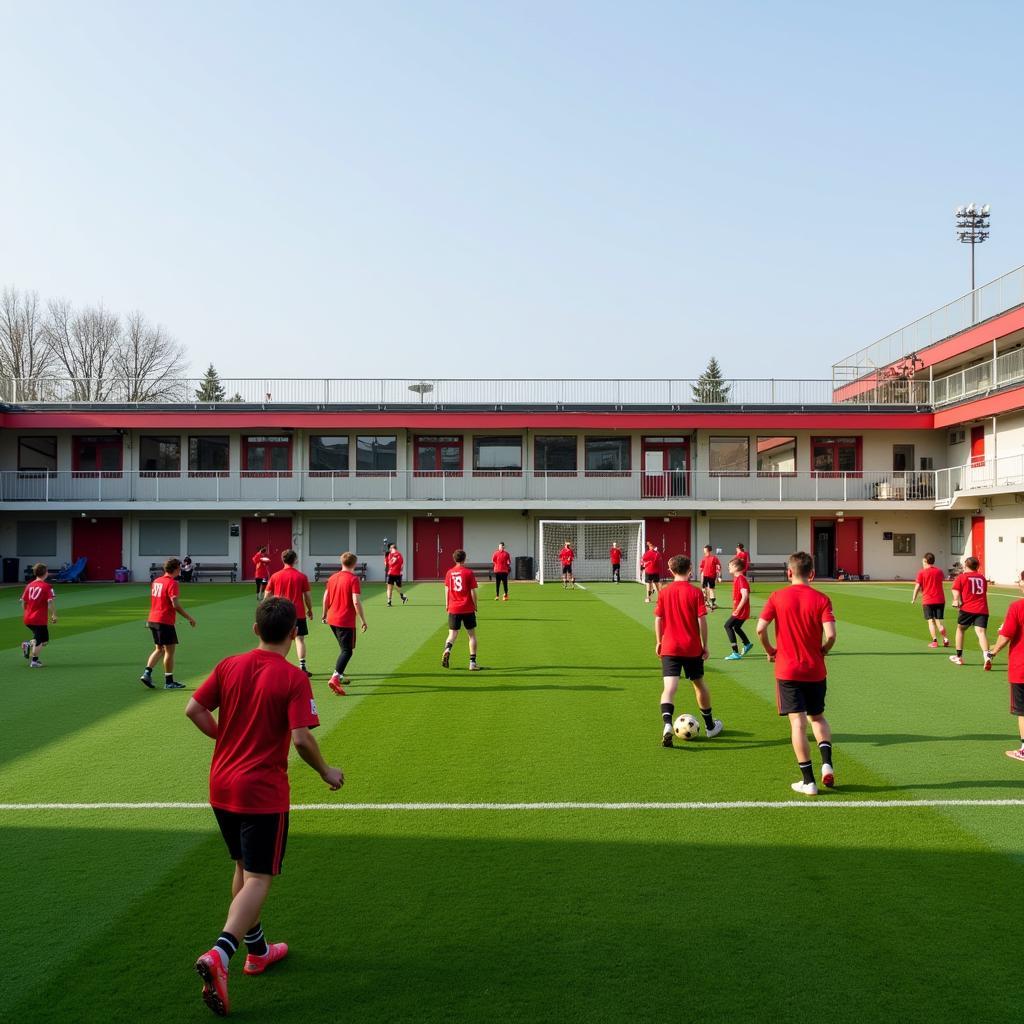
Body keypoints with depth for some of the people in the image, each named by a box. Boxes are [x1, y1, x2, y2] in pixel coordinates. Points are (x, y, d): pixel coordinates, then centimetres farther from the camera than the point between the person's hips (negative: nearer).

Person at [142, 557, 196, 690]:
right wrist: (189, 618, -13)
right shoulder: (172, 583, -14)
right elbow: (175, 604, -20)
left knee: (159, 649, 18)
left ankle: (147, 673, 4)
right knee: (169, 650, 1)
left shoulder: (156, 581, 11)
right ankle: (169, 682, 5)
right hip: (165, 621, -8)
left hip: (153, 619, 8)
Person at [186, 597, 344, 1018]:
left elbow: (194, 709, 1)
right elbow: (301, 738, -21)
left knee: (244, 868, 21)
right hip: (263, 792, -6)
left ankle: (257, 950, 35)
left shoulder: (229, 666, -1)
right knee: (259, 878, 1)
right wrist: (327, 772, -5)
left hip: (222, 786, 6)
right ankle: (219, 954, -17)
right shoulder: (294, 679, -16)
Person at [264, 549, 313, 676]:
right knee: (300, 639, 3)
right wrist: (310, 610, 11)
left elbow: (266, 596, 4)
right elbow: (307, 596, -3)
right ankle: (302, 667, -3)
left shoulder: (275, 576, 0)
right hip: (298, 613, -2)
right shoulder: (302, 576, -5)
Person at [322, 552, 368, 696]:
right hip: (346, 621, -7)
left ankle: (340, 676, 27)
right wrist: (363, 620, -12)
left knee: (343, 648, 23)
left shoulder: (333, 578, 7)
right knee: (347, 651, -3)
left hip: (332, 619, 7)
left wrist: (325, 614, 28)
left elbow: (326, 597, 14)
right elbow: (356, 602, -18)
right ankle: (335, 678, -18)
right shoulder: (353, 579, -13)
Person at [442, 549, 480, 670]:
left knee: (452, 634, 7)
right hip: (468, 609, -2)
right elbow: (473, 592, -6)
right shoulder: (469, 572, -6)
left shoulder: (449, 573, 3)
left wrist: (447, 605, 15)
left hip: (453, 609, 2)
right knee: (472, 635, 9)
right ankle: (472, 663, 7)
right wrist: (475, 606, 5)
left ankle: (447, 650, -24)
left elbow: (446, 590, 5)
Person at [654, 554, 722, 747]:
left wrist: (658, 642, 14)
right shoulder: (695, 592, -7)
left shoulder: (664, 593, -1)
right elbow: (702, 620, -8)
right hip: (692, 648, 0)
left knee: (669, 687, -7)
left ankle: (667, 724, -31)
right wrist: (705, 645, 0)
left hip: (669, 647, 0)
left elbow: (658, 620, 2)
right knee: (699, 684, 18)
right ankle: (710, 726, 34)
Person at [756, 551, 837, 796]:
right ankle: (827, 763, 3)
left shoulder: (777, 597, -5)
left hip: (787, 670, -1)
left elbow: (761, 629, -13)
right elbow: (830, 634, -15)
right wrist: (822, 652, 5)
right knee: (818, 717, 22)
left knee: (797, 723, 0)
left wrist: (770, 651, 5)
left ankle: (808, 781, 1)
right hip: (815, 670, 2)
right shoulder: (821, 599, -5)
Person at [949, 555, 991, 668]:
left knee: (960, 629, 19)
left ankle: (959, 657, 26)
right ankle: (987, 655, -35)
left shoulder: (961, 577, 5)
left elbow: (956, 592, -6)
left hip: (967, 609, -2)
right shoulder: (982, 577, 17)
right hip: (982, 609, 2)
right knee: (981, 632, -9)